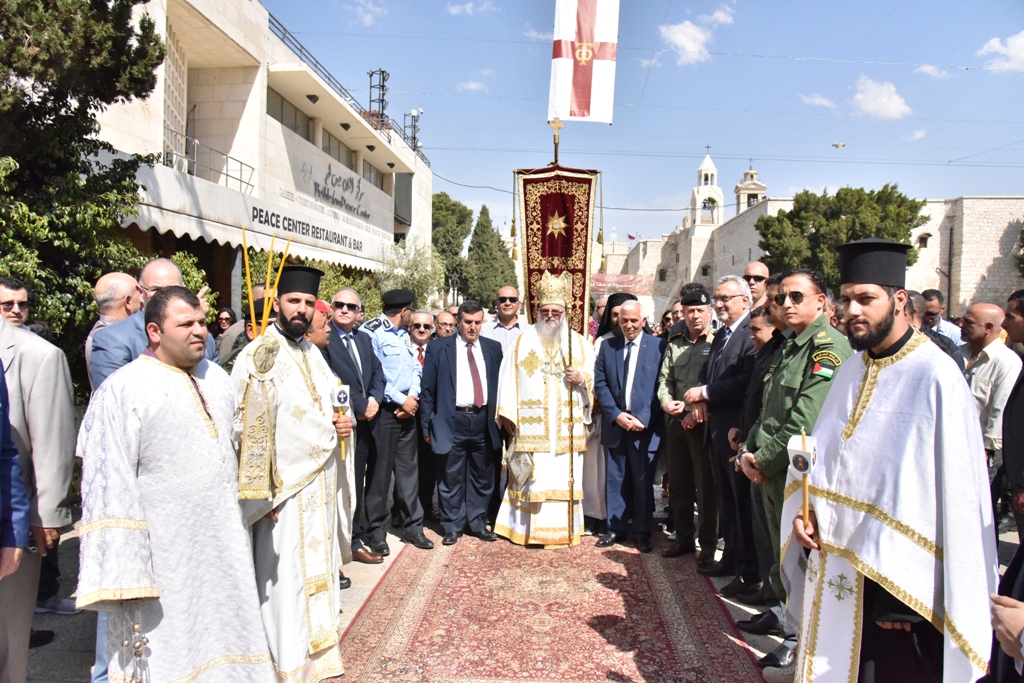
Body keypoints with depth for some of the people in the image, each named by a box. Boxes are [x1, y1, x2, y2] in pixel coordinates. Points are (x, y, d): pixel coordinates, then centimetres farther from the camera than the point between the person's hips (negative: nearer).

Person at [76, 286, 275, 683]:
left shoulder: (216, 378, 8)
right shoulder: (122, 391, -11)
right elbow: (109, 485, -13)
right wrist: (124, 574, -15)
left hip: (225, 545, 6)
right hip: (164, 557, -6)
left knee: (226, 649, 17)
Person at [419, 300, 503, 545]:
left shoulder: (493, 348, 9)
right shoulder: (438, 348, 2)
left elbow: (500, 385, 10)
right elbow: (428, 389, 2)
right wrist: (427, 425, -2)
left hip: (484, 421, 3)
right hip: (452, 421, -2)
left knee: (482, 477, 10)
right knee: (451, 478, 5)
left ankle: (478, 524, 25)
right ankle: (452, 527, 20)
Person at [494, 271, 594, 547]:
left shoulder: (579, 343, 9)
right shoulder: (522, 342, 7)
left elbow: (596, 380, 11)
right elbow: (508, 379, 2)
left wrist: (582, 378, -11)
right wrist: (507, 415, -5)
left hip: (567, 429, 1)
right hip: (530, 428, -1)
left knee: (564, 479, 4)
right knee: (532, 480, 0)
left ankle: (564, 530, 16)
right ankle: (528, 529, 13)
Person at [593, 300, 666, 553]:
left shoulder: (658, 346, -2)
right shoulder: (607, 347, 8)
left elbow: (662, 387, -5)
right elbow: (600, 383, 4)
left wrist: (644, 418, -13)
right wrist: (616, 414, -8)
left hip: (646, 425, -2)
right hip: (615, 425, 3)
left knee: (643, 482, 5)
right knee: (616, 480, 10)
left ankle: (642, 532, 18)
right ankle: (616, 528, 22)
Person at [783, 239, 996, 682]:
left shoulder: (936, 378, -17)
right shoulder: (851, 370, 6)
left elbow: (955, 498, -19)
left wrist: (903, 589, -17)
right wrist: (803, 509, -4)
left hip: (896, 585, -6)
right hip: (833, 571, 7)